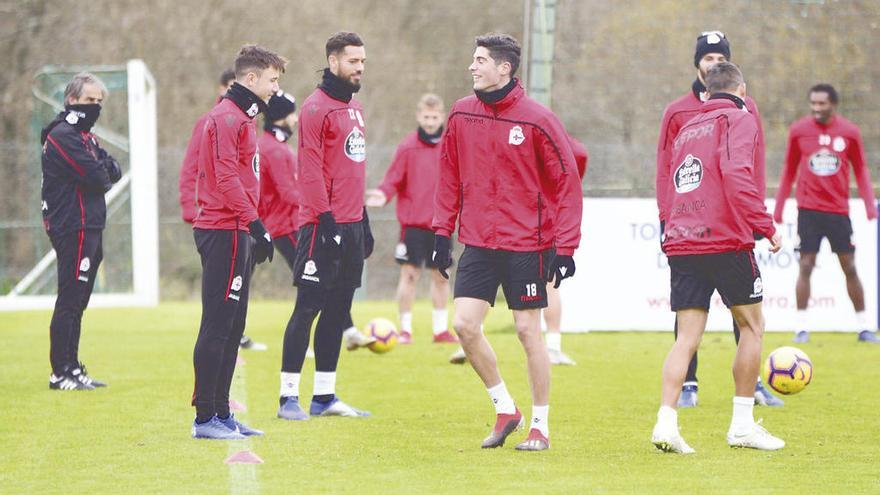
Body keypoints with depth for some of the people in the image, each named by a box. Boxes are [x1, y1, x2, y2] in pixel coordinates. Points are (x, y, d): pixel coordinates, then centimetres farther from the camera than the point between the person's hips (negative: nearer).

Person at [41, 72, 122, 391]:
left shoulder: (85, 137, 21)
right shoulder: (62, 136, -12)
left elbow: (113, 171, 12)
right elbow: (96, 178, -19)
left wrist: (105, 169, -8)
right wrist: (104, 174, 2)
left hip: (89, 228, 10)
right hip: (74, 229, -10)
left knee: (76, 302, 13)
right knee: (69, 301, -9)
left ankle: (71, 369, 17)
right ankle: (61, 373, -8)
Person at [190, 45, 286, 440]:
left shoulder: (241, 118, 20)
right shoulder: (227, 118, -11)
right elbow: (227, 178, -20)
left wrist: (254, 230, 19)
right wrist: (255, 223, -23)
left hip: (235, 233, 10)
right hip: (224, 232, -10)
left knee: (232, 328, 12)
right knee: (218, 327, -9)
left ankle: (221, 413, 17)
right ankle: (205, 418, -8)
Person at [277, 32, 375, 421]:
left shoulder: (354, 108, 17)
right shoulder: (316, 108, -10)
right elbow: (310, 168, -15)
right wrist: (325, 219, -20)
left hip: (351, 225, 9)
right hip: (324, 225, -9)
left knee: (338, 311, 10)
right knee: (308, 308, -7)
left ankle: (324, 396, 15)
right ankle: (289, 397, -4)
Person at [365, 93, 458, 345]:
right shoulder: (408, 147, -6)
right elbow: (394, 180, -6)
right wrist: (383, 194, -24)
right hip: (413, 222, -4)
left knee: (441, 275, 10)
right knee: (410, 273, -6)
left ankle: (441, 329, 20)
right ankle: (405, 329, 2)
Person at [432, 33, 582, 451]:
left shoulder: (537, 120, -10)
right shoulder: (461, 114, 3)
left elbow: (567, 182, -7)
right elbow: (450, 176, 12)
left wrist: (565, 247, -10)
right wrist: (442, 232, 6)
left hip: (526, 244, -4)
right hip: (478, 243, 4)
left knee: (528, 330, 1)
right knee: (464, 324, -6)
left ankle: (540, 427, 13)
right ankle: (505, 409, 12)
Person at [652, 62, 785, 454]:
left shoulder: (687, 130, 21)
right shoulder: (739, 120, -1)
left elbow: (667, 196, 22)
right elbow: (737, 175, -17)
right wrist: (766, 227, -15)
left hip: (681, 244, 6)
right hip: (725, 242, -6)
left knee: (687, 337, 3)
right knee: (751, 325, 9)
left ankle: (666, 421, -13)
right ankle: (742, 425, 9)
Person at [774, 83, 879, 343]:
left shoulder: (849, 132, -1)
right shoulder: (798, 131, 0)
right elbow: (789, 171, 9)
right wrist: (778, 208, 9)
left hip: (839, 211, 0)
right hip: (809, 210, 0)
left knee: (850, 268, 3)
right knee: (806, 266, -4)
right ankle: (802, 327, 1)